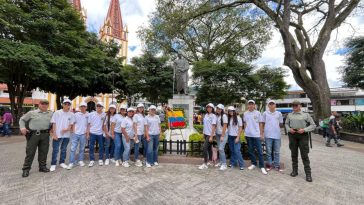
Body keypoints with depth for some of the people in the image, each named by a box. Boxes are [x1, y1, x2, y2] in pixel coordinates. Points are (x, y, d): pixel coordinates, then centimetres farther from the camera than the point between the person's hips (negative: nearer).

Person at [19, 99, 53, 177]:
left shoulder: (51, 114, 10)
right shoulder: (32, 113, 6)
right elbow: (22, 119, 11)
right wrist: (22, 127, -5)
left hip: (45, 135, 2)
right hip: (33, 134, -2)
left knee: (43, 152, 9)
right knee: (30, 152, 3)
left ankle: (42, 166, 21)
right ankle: (26, 169, 15)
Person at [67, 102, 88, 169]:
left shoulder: (88, 115, -2)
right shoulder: (76, 114, 3)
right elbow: (74, 123, 9)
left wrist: (87, 131, -4)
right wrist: (74, 131, 0)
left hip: (83, 134, -1)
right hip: (76, 134, 1)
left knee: (82, 148, 12)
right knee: (73, 148, 0)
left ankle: (80, 161, 25)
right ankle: (71, 163, 9)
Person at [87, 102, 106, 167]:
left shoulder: (104, 114, -2)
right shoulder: (91, 114, -2)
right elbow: (89, 124, 2)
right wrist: (87, 133, -1)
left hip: (100, 133, 0)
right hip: (92, 133, 0)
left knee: (101, 147, 8)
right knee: (91, 147, 5)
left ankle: (100, 159, 22)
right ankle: (92, 160, 17)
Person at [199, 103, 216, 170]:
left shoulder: (213, 116, -11)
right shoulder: (206, 115, 10)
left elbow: (213, 126, -14)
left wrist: (211, 136, -18)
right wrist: (203, 133, 13)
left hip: (210, 134, -7)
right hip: (205, 134, 7)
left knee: (205, 147, -11)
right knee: (209, 147, 16)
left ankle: (205, 164, -1)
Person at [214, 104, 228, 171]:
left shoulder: (224, 116, -12)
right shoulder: (216, 116, 5)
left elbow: (225, 126, -14)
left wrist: (222, 136, -16)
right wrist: (215, 134, 5)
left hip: (223, 134, -6)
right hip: (217, 134, 6)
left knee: (221, 148, -12)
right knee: (219, 148, 10)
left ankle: (224, 164, -1)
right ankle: (221, 162, 24)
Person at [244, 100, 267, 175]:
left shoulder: (257, 113, -2)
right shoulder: (245, 113, 5)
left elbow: (260, 124, 1)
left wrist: (261, 134, 0)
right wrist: (246, 131, 9)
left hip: (256, 135, -3)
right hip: (248, 135, 3)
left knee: (259, 151, 0)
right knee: (250, 150, 12)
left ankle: (262, 166, 9)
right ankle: (254, 164, 26)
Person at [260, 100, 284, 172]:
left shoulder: (279, 113, 6)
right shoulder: (265, 113, 1)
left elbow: (281, 124, 13)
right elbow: (262, 123, 5)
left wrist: (277, 127, 0)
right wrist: (263, 131, -1)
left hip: (277, 135, 2)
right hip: (268, 135, -1)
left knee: (277, 152, 10)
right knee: (269, 151, 8)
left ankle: (277, 165, 21)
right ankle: (269, 164, 20)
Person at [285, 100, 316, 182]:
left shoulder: (306, 115, 0)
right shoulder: (289, 115, 8)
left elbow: (313, 125, 2)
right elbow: (286, 124, 16)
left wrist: (304, 130, -12)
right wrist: (289, 129, -4)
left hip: (302, 135, -3)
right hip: (292, 135, 3)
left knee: (304, 155, -1)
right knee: (294, 154, 12)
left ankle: (308, 173, 11)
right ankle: (294, 170, 24)